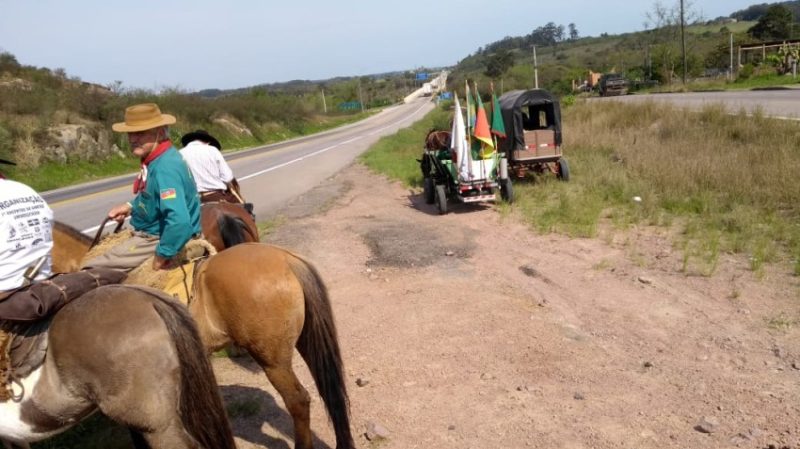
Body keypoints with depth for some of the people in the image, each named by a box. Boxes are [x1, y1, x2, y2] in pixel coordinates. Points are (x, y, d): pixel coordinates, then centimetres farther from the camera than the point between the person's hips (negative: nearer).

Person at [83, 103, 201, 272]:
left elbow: (179, 220, -40)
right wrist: (131, 206, 8)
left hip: (159, 240, -10)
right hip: (149, 233, 10)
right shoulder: (156, 159, 2)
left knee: (91, 269, -6)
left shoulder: (165, 168, -29)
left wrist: (161, 256, -30)